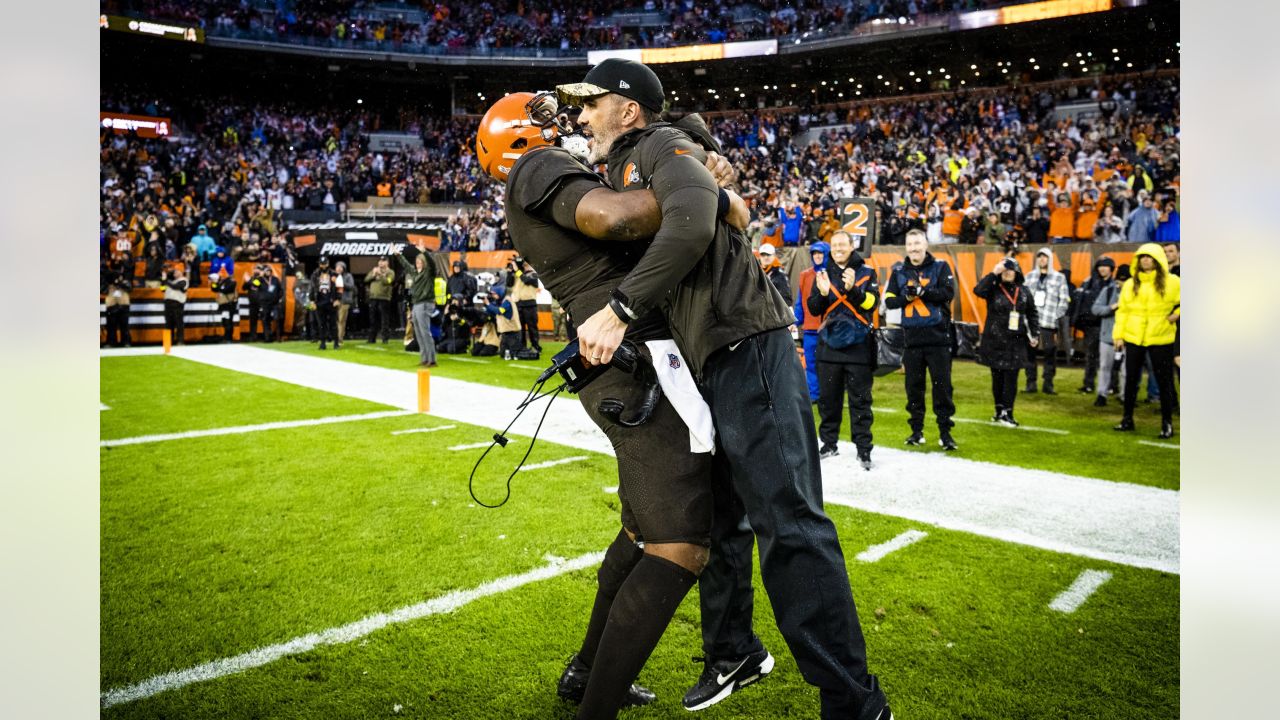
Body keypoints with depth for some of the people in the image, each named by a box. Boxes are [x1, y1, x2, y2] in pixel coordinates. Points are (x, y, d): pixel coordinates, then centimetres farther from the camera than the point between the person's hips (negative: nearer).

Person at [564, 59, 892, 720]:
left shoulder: (663, 145, -6)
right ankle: (732, 652, 35)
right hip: (705, 368, 10)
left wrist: (620, 310, -25)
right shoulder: (622, 174, 23)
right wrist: (600, 327, 5)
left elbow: (692, 222, -26)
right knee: (718, 518, 18)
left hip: (747, 351, -10)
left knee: (787, 523, -11)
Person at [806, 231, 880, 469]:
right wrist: (823, 293, -16)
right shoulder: (823, 274, 9)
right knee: (828, 398, 8)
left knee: (860, 399, 0)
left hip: (858, 345, -3)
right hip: (829, 344, 3)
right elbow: (813, 308, 3)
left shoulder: (866, 273, 2)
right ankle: (829, 444, 19)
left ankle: (863, 448, 5)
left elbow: (871, 302, -11)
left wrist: (853, 289, -27)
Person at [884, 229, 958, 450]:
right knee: (914, 386, 8)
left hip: (938, 336, -2)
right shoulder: (899, 272, 9)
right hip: (911, 338, 2)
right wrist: (907, 297, -15)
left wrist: (921, 291, -21)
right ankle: (916, 430, 20)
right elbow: (889, 300, 3)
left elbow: (948, 293, -12)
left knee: (942, 385, 0)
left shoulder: (940, 268, 2)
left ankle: (945, 431, 8)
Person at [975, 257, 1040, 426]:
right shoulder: (993, 290, -1)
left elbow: (1032, 315, 13)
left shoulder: (1024, 292, 6)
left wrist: (1035, 334, 6)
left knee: (1011, 378, -2)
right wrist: (994, 273, -20)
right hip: (994, 342, -1)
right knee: (997, 377, 7)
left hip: (1015, 343, 1)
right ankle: (1000, 410, 19)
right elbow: (978, 290, -22)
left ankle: (1006, 413, 2)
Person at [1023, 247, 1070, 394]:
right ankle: (1031, 383, 10)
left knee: (1050, 355, -1)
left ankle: (1048, 384, 9)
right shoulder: (1030, 276, 13)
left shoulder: (1059, 277, 4)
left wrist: (1056, 318, -7)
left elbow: (1064, 301, 2)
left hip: (1049, 323, -2)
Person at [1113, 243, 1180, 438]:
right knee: (1131, 379, 9)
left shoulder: (1172, 282, -2)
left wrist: (1177, 313, -7)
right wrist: (1119, 335, 2)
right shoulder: (1130, 284, 6)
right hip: (1133, 339, 3)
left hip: (1160, 339, -3)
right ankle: (1127, 418, 19)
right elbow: (1122, 311, 6)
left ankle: (1167, 423, 11)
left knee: (1164, 381, 2)